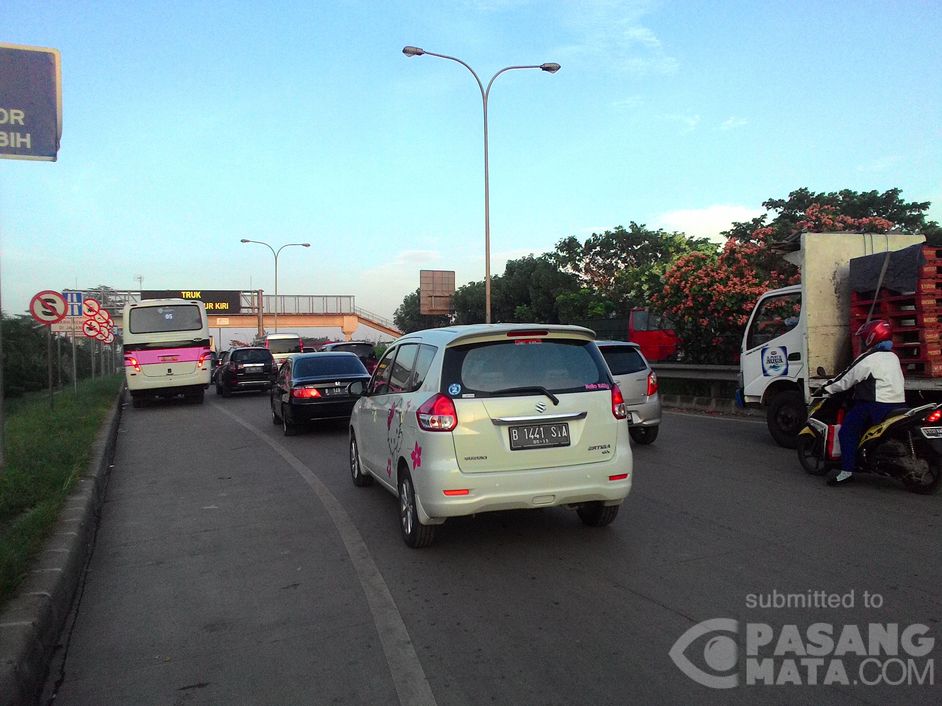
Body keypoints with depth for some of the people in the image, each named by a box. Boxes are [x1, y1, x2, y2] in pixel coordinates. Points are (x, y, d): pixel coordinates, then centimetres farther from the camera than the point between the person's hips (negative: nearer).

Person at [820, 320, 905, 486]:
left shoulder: (867, 359, -10)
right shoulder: (893, 357, 17)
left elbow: (846, 379, -7)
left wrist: (826, 388, 7)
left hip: (876, 405, -9)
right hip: (897, 403, 9)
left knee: (847, 431, -5)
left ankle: (847, 471, -11)